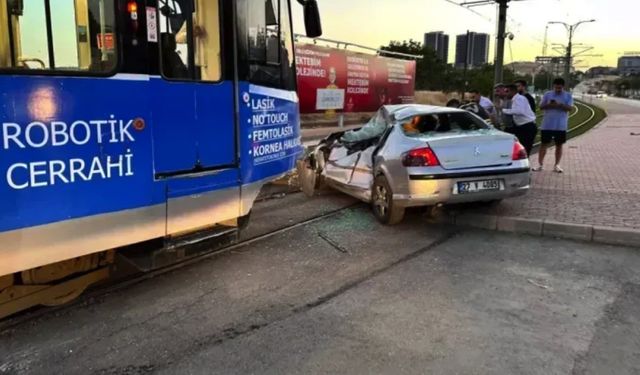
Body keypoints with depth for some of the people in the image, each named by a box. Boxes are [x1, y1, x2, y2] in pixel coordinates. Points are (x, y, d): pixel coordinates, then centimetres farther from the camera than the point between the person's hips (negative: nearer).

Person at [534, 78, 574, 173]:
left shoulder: (568, 96, 3)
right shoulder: (547, 95, 5)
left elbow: (569, 108, -8)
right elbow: (541, 106, 0)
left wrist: (560, 105, -25)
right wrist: (549, 105, -20)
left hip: (561, 126, 0)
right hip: (547, 125, 0)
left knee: (559, 145, 6)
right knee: (544, 144, 2)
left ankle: (557, 165, 15)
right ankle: (540, 164, 7)